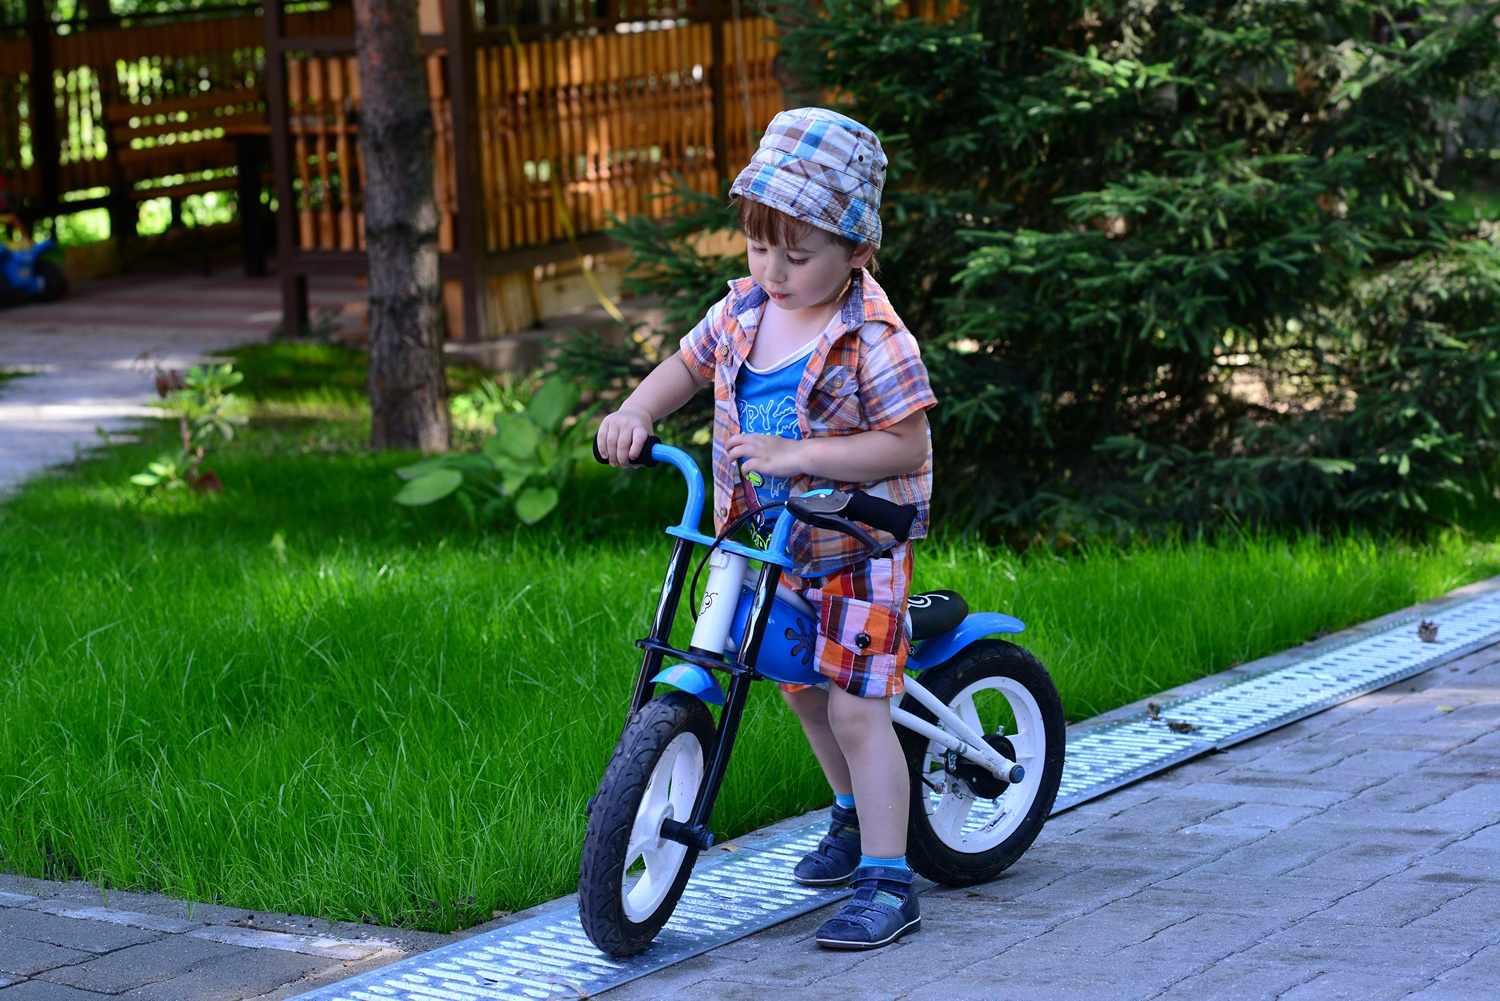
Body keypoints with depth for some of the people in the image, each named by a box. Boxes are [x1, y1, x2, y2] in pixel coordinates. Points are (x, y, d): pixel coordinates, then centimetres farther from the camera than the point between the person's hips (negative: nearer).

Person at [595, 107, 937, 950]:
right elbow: (686, 367, 12)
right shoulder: (744, 311, -2)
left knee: (854, 708, -10)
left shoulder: (873, 341, -23)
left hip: (858, 542, -8)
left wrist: (797, 454, -30)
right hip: (778, 543, 8)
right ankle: (855, 815, 44)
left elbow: (907, 444, -24)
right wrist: (636, 414, -8)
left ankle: (887, 881, -5)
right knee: (799, 684, 21)